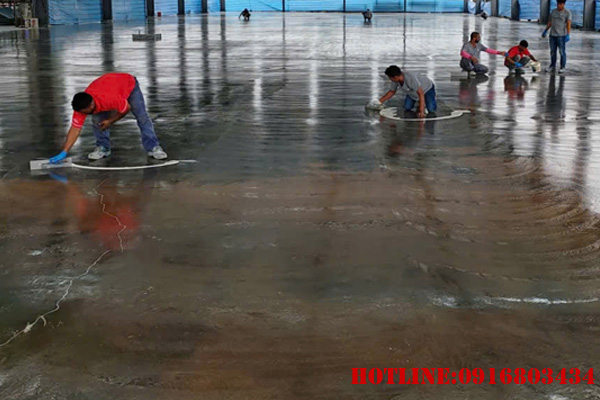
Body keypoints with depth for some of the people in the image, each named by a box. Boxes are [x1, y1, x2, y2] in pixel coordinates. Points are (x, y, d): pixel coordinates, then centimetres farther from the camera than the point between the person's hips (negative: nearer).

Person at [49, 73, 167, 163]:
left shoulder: (110, 99, -46)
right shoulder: (81, 105, -29)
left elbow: (127, 108, -27)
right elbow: (75, 128, -24)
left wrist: (110, 121, -20)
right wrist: (64, 152, -28)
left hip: (129, 85, -4)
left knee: (142, 117, -15)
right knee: (97, 120, -14)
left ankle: (153, 147, -6)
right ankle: (103, 148, 3)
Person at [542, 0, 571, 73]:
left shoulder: (567, 13, -8)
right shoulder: (553, 11, 9)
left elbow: (568, 24, -15)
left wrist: (568, 35, -23)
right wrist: (545, 31, 16)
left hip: (561, 35, -5)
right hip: (552, 35, 5)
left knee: (562, 52, -1)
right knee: (552, 51, 10)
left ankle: (563, 67, 9)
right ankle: (552, 66, 21)